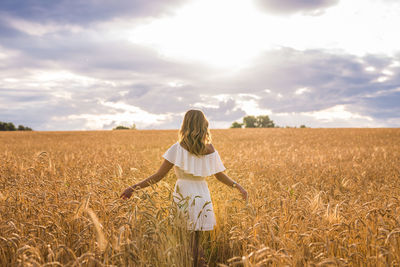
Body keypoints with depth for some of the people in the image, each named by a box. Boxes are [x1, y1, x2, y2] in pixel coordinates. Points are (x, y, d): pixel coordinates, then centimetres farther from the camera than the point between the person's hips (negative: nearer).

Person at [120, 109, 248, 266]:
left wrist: (134, 188, -3)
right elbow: (220, 176, 12)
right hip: (202, 194, 3)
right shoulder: (210, 151, 2)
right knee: (195, 240, 14)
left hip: (183, 194, -3)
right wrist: (237, 185, 29)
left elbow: (159, 175, -8)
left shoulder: (178, 148, -7)